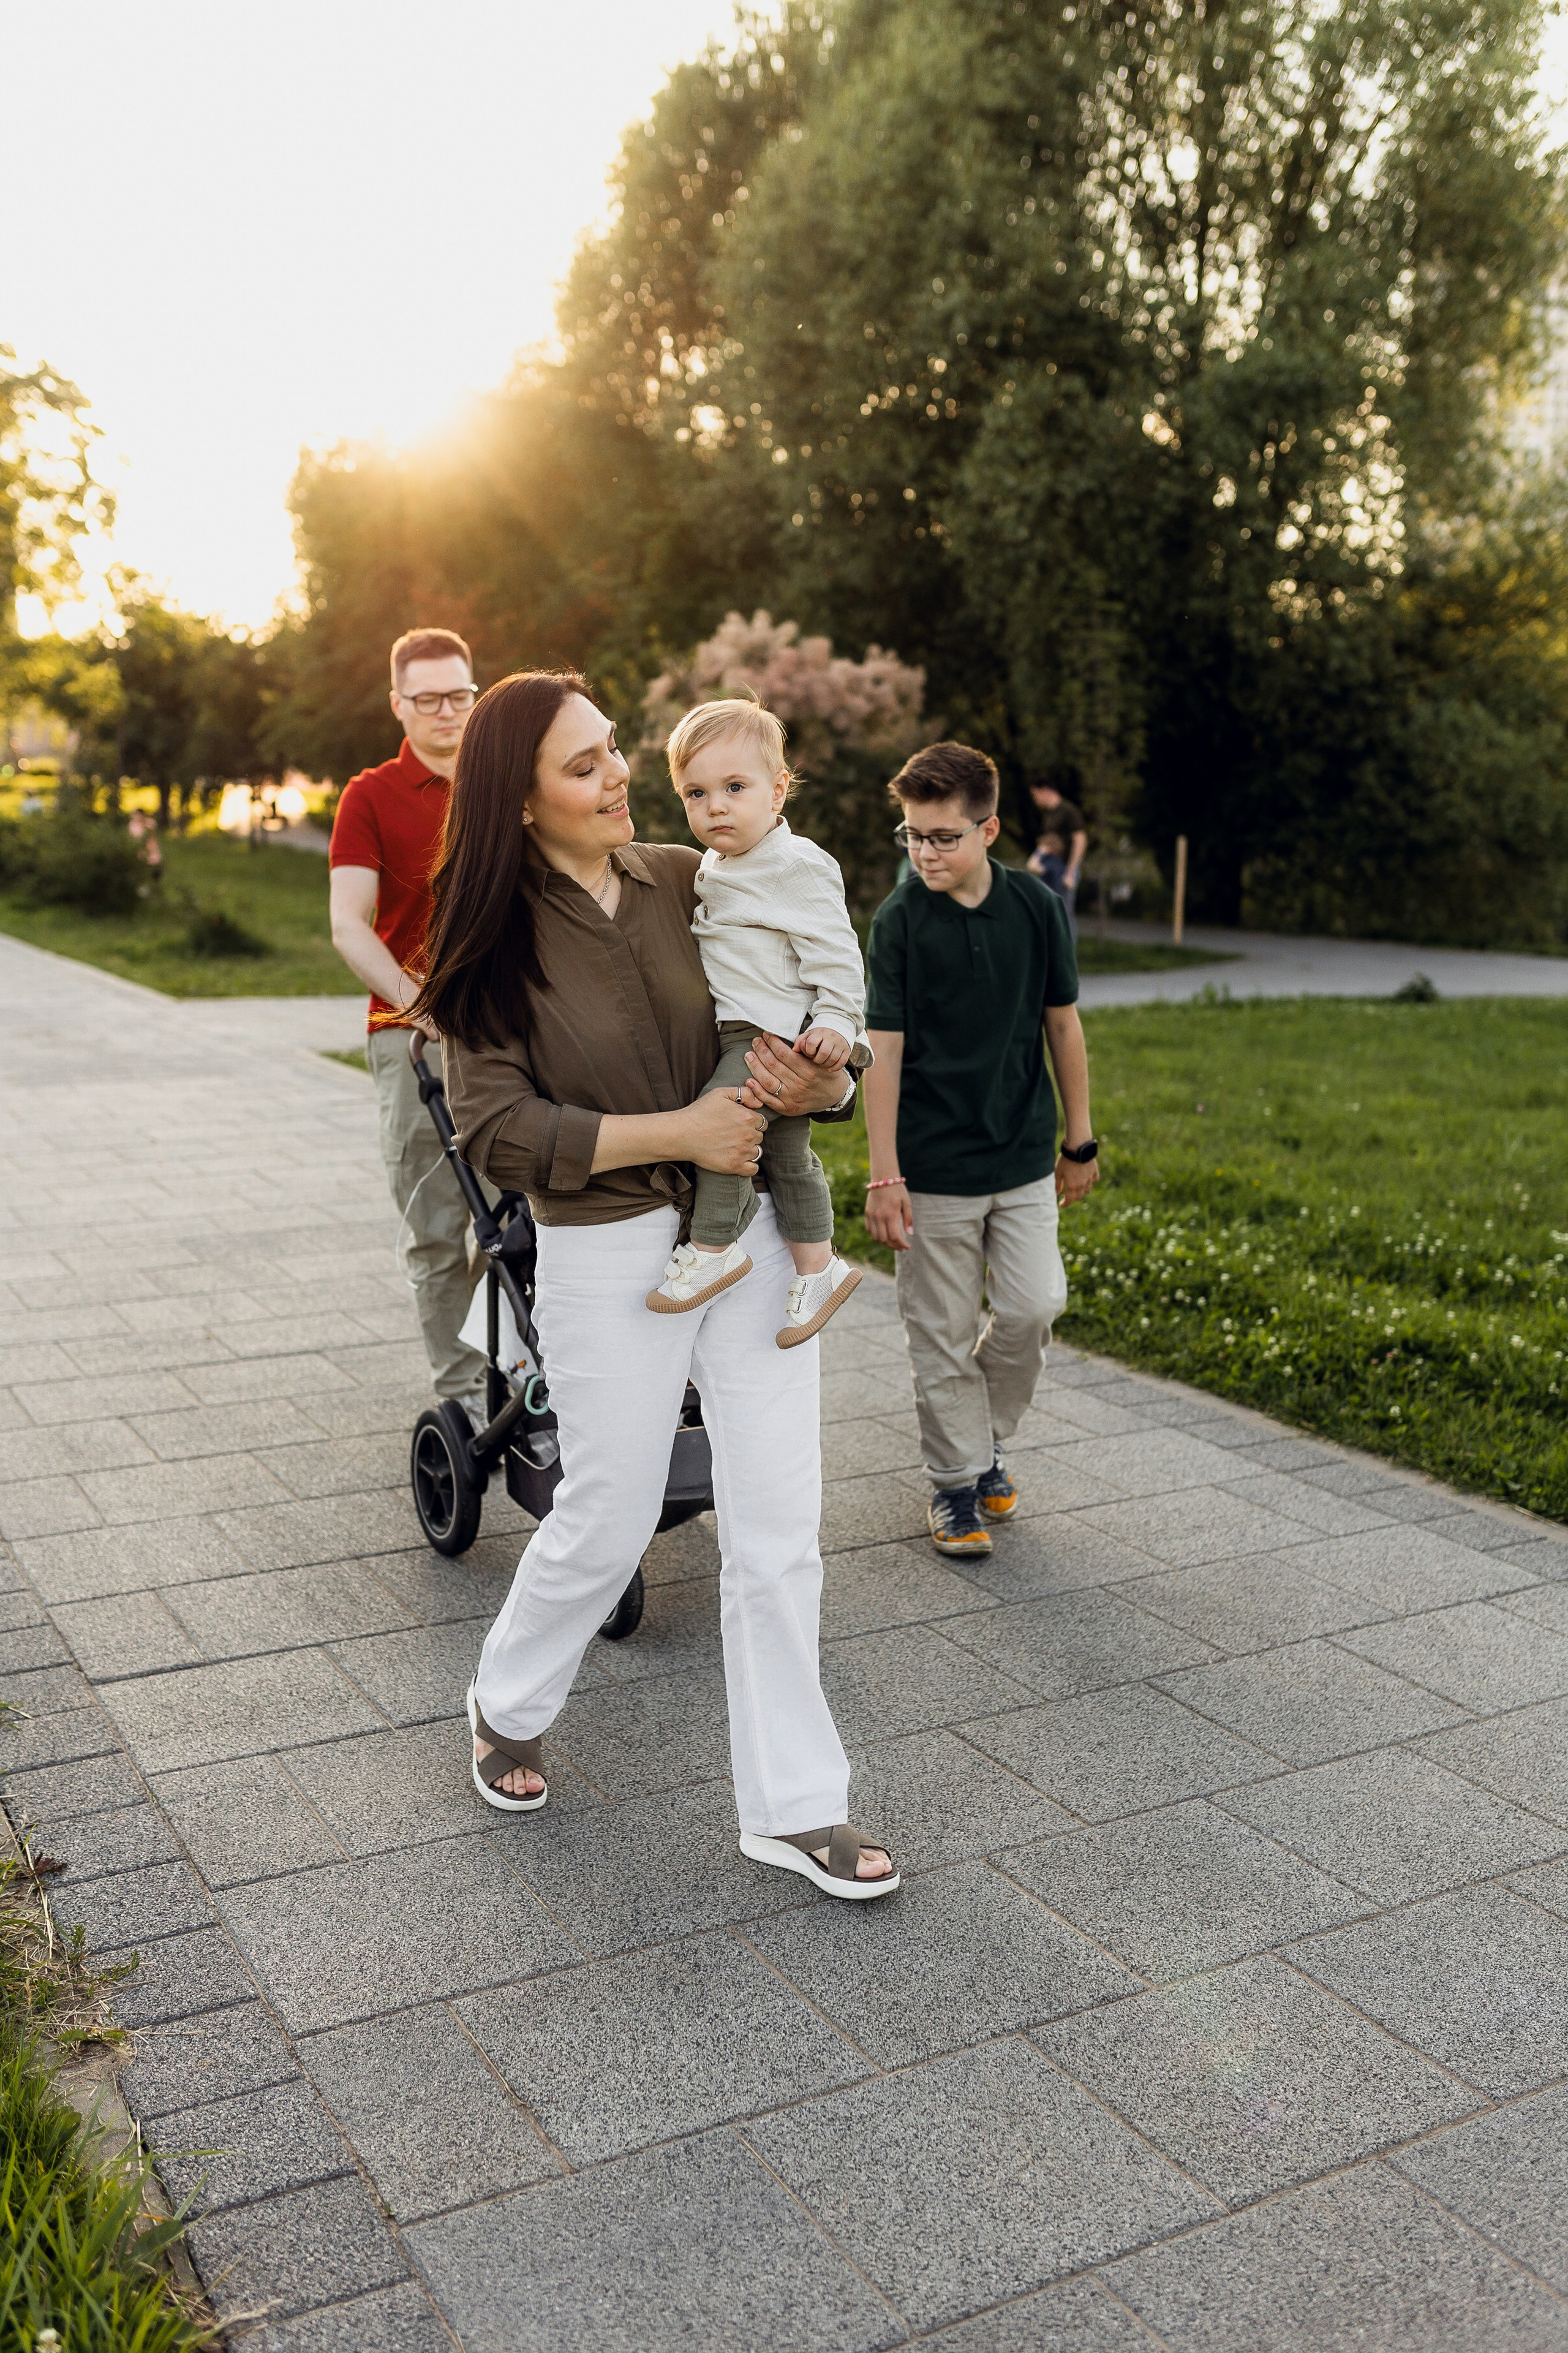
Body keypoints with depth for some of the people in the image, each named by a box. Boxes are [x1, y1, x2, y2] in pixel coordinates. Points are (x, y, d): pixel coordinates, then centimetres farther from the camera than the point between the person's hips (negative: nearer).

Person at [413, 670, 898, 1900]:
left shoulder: (685, 879, 0)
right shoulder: (495, 937, -8)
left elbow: (793, 1022, 7)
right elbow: (498, 1127, -14)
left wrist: (820, 1086, -16)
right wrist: (674, 1130, -20)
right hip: (610, 1253, -3)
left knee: (779, 1529, 6)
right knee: (608, 1522, 10)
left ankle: (795, 1806, 21)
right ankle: (508, 1705, 42)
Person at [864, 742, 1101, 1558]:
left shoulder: (1037, 907, -1)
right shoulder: (899, 919, -8)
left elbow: (1062, 1024, 8)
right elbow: (883, 1049, -9)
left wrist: (1079, 1139, 10)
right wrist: (884, 1174, -13)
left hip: (1023, 1157, 2)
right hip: (933, 1166, -2)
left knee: (1034, 1307, -1)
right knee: (943, 1333, 4)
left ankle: (989, 1439, 25)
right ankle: (956, 1481, 21)